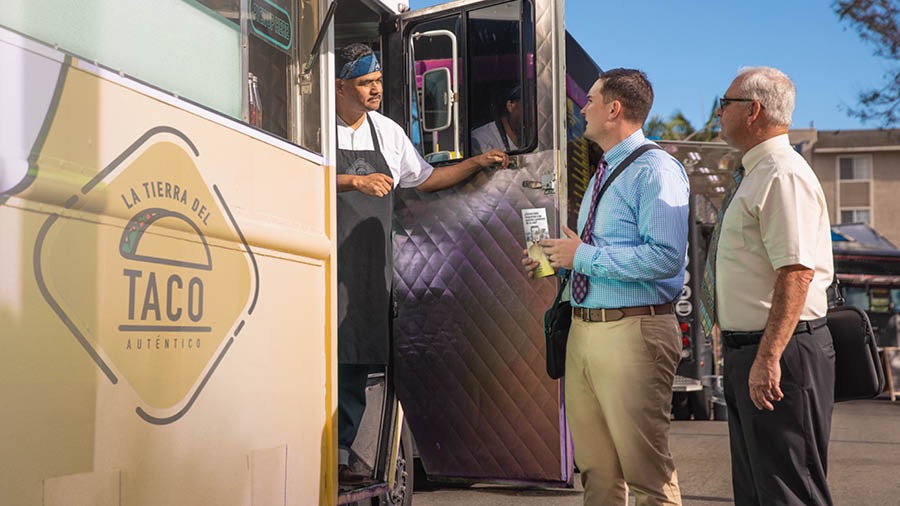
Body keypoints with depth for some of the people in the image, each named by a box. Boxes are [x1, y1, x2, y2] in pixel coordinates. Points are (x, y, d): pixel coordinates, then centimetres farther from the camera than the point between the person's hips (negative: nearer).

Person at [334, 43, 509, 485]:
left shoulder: (389, 133, 16)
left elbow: (424, 179, 27)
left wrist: (477, 163, 21)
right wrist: (355, 182, -24)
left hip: (371, 266, 5)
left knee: (356, 364, 4)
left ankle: (338, 457, 11)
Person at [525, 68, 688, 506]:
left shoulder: (656, 170, -11)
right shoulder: (605, 172, 19)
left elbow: (665, 256, -24)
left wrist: (584, 255, -17)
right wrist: (562, 259, 11)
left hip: (633, 333, -9)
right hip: (584, 330, 9)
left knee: (646, 470, -2)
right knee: (596, 469, 15)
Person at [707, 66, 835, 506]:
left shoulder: (783, 176, -17)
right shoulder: (755, 176, 16)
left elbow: (796, 273, -26)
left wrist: (768, 358, -28)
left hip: (780, 354, -11)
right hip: (746, 350, 11)